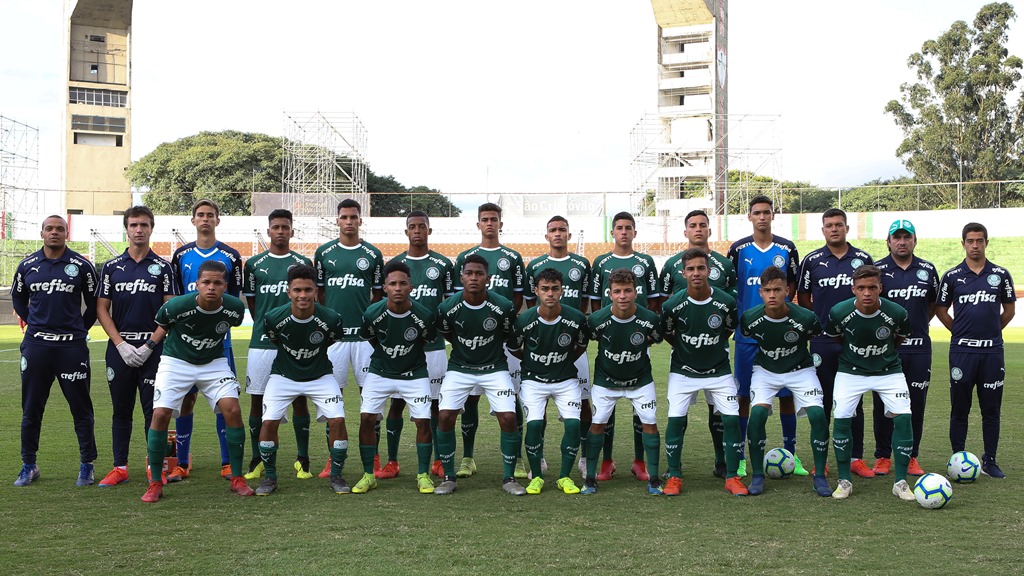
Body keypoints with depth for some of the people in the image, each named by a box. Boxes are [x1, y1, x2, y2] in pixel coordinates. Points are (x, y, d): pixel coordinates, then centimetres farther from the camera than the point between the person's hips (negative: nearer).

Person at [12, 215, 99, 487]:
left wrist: (79, 329, 8)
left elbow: (94, 303, 8)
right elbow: (18, 298, 22)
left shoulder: (81, 266, -1)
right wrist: (35, 323, 14)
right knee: (31, 409, 9)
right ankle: (28, 466, 21)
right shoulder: (27, 265, 6)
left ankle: (87, 465, 12)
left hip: (72, 346, -3)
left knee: (81, 408, 1)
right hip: (36, 345, 3)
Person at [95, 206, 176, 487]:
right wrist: (121, 344, -6)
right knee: (121, 409, 8)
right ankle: (120, 467, 16)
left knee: (153, 409, -1)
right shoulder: (111, 267, 8)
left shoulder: (162, 267, 4)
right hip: (119, 348, 2)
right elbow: (101, 309, 5)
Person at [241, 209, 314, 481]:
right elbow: (251, 302, 13)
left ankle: (302, 461, 11)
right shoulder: (254, 264, 7)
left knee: (299, 399, 2)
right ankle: (257, 461, 15)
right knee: (257, 400, 4)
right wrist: (267, 326, 8)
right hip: (261, 342, 1)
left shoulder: (303, 263, 6)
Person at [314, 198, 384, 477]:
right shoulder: (324, 252, 7)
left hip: (364, 333, 0)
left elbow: (378, 295, 10)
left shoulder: (372, 254, 5)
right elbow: (318, 292, 12)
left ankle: (373, 457, 9)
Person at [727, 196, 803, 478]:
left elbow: (794, 286, 14)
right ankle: (738, 457, 11)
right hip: (747, 334, -1)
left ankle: (790, 454, 16)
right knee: (744, 394, 3)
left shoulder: (787, 249, 5)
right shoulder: (738, 249, 3)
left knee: (787, 393, 4)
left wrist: (787, 293, -6)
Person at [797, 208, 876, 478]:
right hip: (822, 342, 0)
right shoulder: (812, 260, 2)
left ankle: (857, 458, 13)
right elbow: (803, 298, 9)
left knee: (854, 401, 5)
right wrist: (818, 322, 4)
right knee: (822, 401, 5)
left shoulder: (863, 259, 3)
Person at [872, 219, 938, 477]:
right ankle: (883, 457, 13)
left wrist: (917, 326, 12)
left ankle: (911, 456, 17)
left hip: (919, 348, 2)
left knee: (916, 403, 5)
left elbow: (933, 305, 19)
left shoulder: (927, 270, 7)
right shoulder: (877, 270, -1)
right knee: (883, 404, 3)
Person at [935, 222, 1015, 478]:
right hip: (961, 351, -1)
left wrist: (990, 331, 11)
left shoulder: (1000, 275, 3)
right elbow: (941, 310, 9)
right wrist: (962, 332, 8)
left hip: (992, 351, 1)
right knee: (959, 409, 5)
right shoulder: (952, 276, 1)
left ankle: (990, 460, 17)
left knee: (991, 409, 6)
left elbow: (1009, 310, 12)